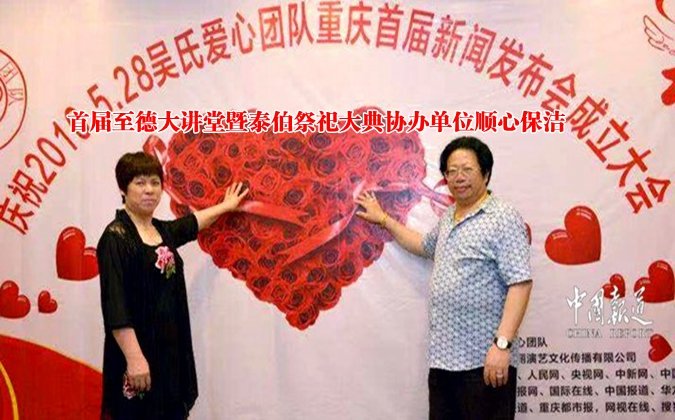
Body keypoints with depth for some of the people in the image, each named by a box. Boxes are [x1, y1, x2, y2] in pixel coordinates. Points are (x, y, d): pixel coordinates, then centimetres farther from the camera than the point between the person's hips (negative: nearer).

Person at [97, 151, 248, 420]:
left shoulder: (163, 230, 10)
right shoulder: (116, 236, -13)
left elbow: (193, 221, 32)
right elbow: (114, 305, -19)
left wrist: (225, 206, 47)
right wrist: (134, 358, -23)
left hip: (170, 347, 8)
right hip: (139, 350, -8)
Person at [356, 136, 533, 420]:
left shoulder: (504, 219, -9)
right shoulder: (448, 218, 17)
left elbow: (520, 284, -16)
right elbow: (424, 246, 37)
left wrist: (502, 343, -24)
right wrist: (383, 219, 35)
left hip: (484, 360, -8)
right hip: (443, 357, 8)